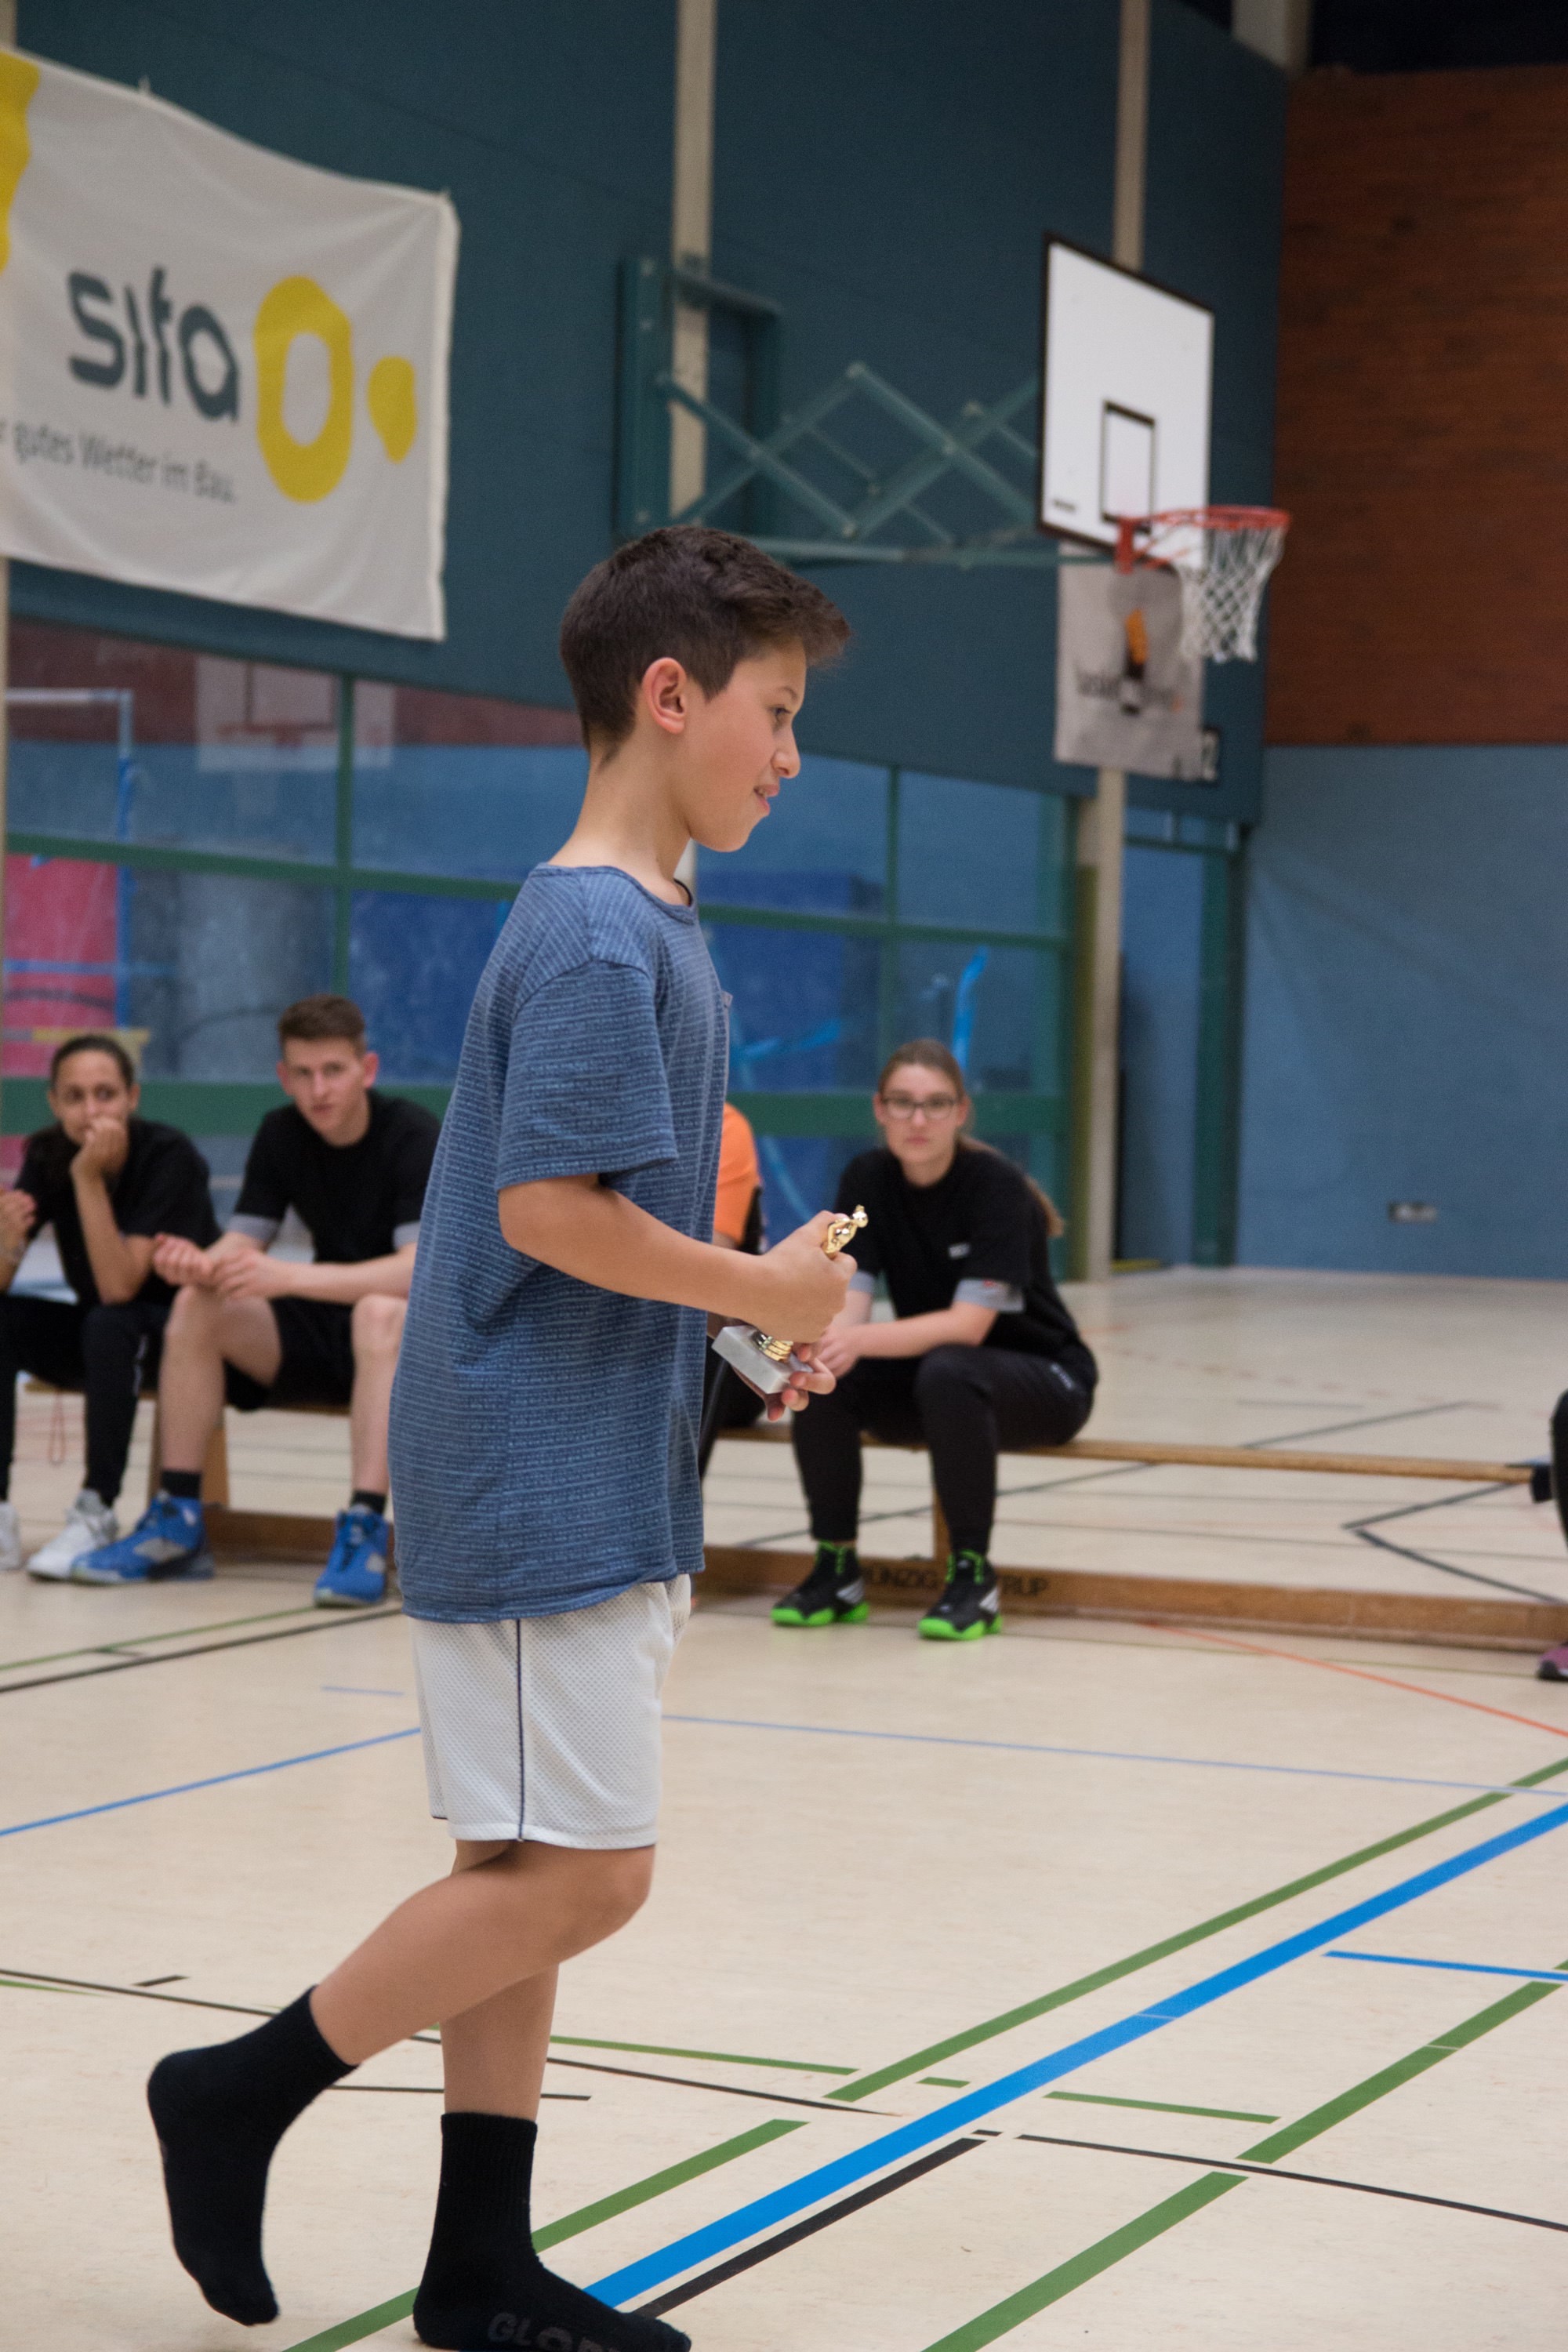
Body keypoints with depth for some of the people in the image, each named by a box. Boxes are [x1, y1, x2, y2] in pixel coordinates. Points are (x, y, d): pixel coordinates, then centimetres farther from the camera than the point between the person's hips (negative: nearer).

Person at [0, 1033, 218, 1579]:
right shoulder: (46, 1155, -9)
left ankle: (97, 1512, -27)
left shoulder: (169, 1156, -23)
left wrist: (89, 1177, -36)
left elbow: (118, 1288, -32)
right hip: (94, 1335, 5)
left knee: (110, 1325, -35)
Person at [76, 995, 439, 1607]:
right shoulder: (281, 1135, 0)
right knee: (196, 1306, -18)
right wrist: (201, 1265, -28)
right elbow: (243, 1244, -2)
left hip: (412, 1334, -5)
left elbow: (419, 1267, -29)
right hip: (322, 1332, 5)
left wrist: (290, 1278, -40)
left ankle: (365, 1530, -39)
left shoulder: (413, 1136, -17)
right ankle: (177, 1522, -15)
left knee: (378, 1313, -39)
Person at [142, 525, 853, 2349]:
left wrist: (762, 1314, 8)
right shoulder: (594, 937, -16)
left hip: (602, 1483, 10)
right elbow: (549, 1208, -22)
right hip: (539, 1489, -10)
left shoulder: (650, 928, 14)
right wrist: (762, 1292, -11)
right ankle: (239, 2094, 8)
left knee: (533, 1871, 11)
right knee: (575, 1875, -6)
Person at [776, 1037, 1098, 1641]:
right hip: (921, 1372, 5)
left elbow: (969, 1323, -28)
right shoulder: (867, 1179, -5)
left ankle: (973, 1575, -25)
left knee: (947, 1373, -37)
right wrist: (824, 1344, -37)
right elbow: (849, 1301, -13)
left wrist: (862, 1340, -42)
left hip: (1043, 1379, -5)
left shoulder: (996, 1185, -21)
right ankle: (837, 1569, -9)